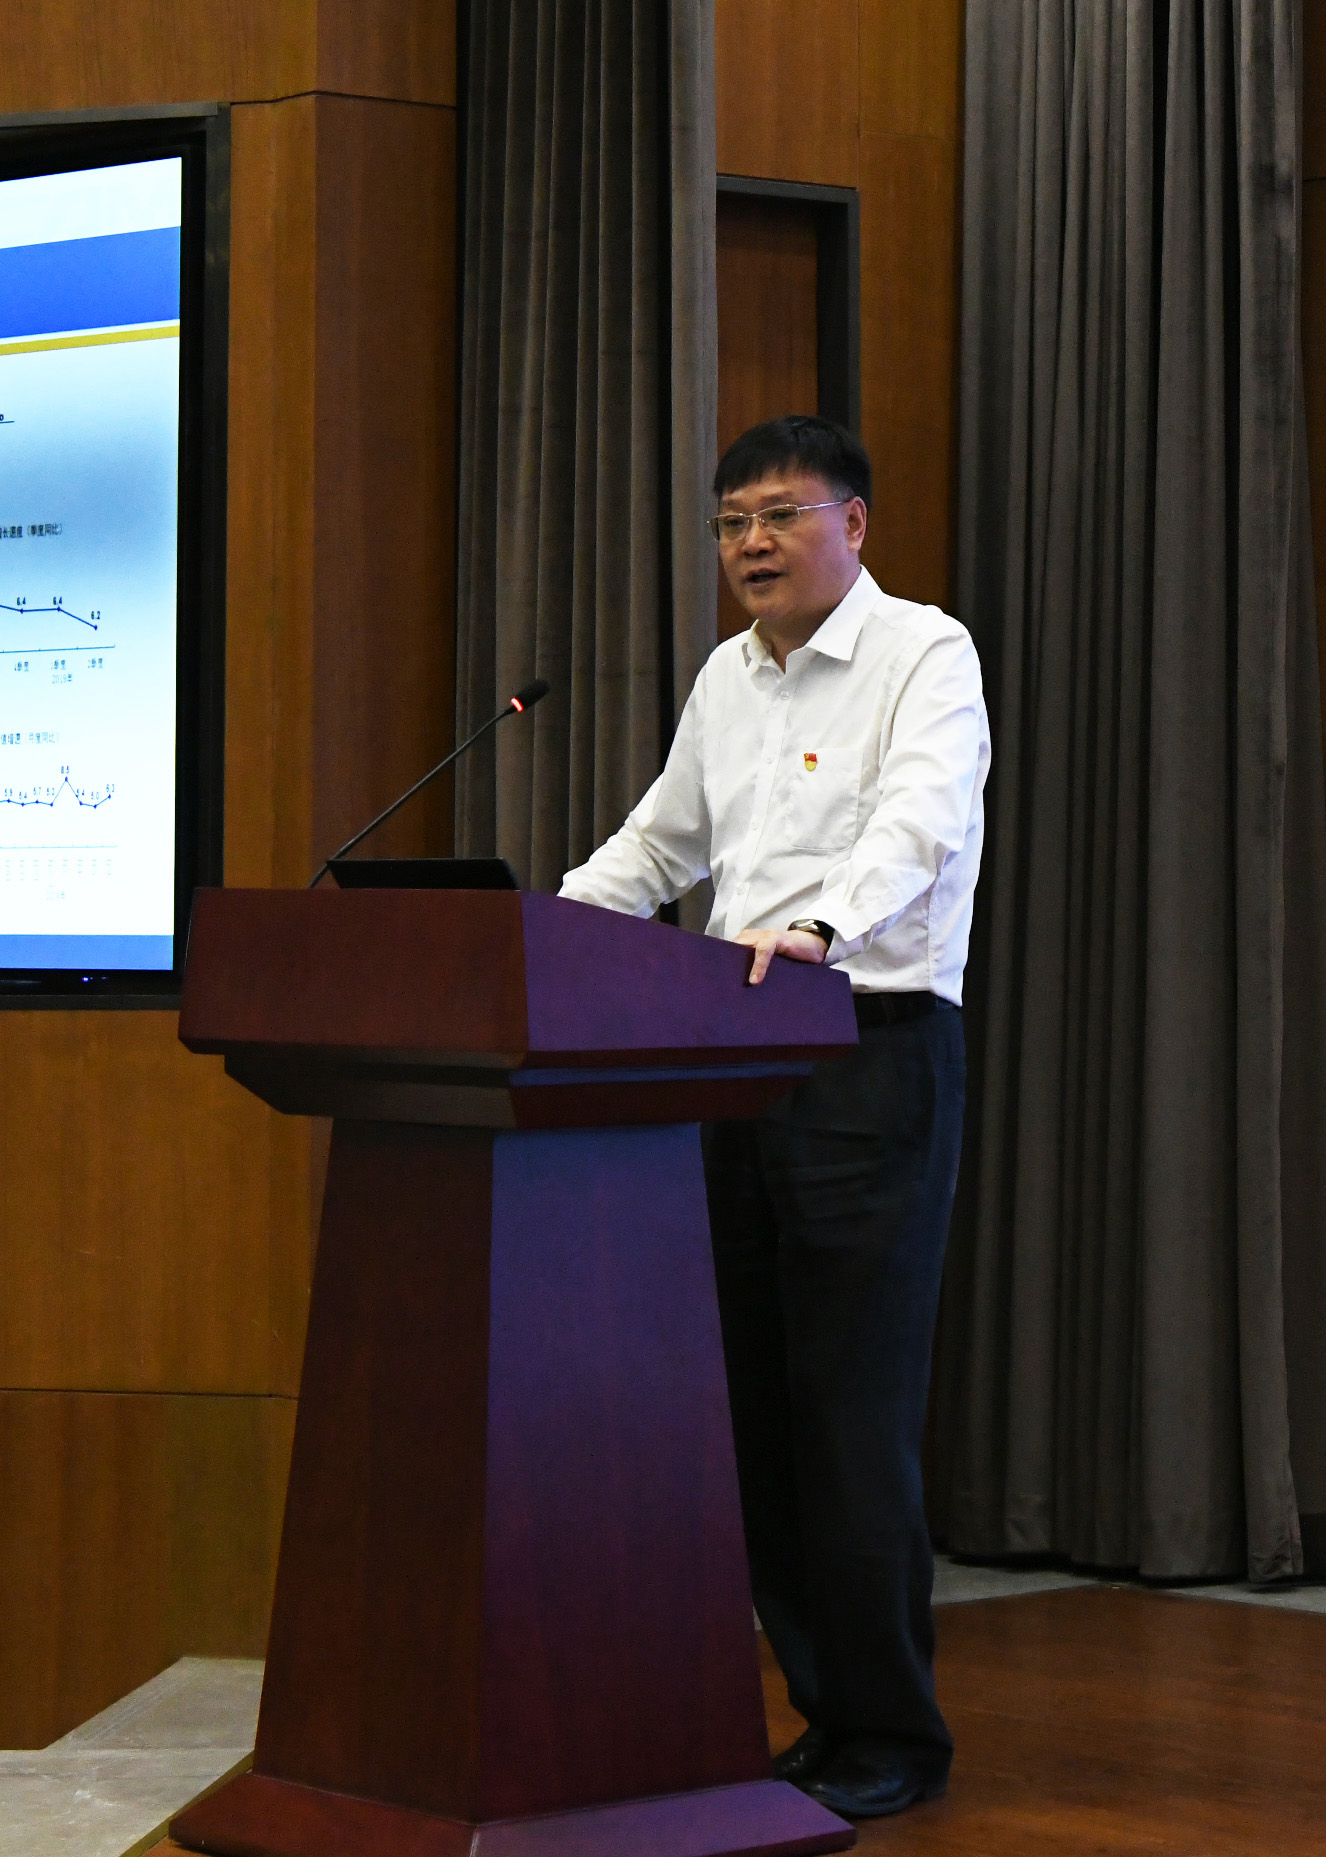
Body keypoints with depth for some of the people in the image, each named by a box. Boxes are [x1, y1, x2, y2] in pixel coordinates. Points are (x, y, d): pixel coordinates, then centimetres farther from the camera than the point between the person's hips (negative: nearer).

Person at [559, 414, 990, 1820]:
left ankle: (890, 1740, 4)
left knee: (852, 1412, -7)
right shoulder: (726, 679, 17)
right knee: (753, 1401, 6)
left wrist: (817, 926, -39)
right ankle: (825, 1710, 16)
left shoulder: (925, 656, -4)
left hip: (873, 1054, -7)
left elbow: (917, 823, -21)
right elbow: (660, 840, 27)